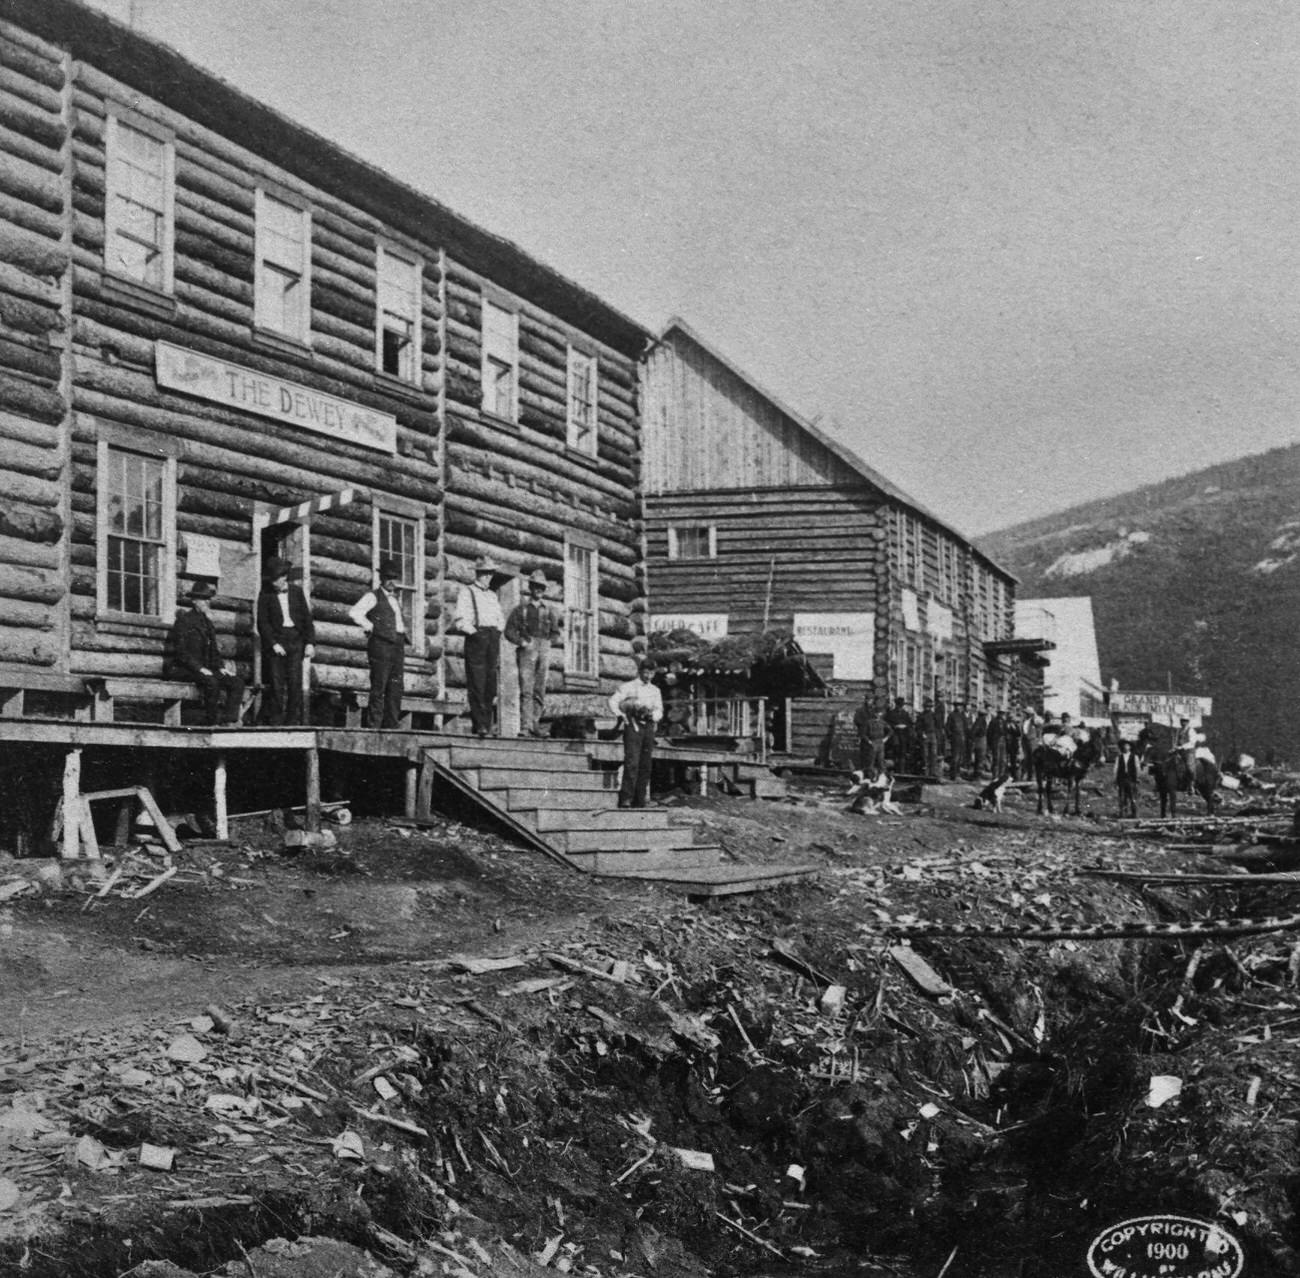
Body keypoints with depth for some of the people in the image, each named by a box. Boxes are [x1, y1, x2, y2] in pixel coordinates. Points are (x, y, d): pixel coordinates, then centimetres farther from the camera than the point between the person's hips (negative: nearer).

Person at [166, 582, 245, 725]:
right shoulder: (184, 620, -2)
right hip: (185, 669, -7)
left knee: (237, 683, -14)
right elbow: (180, 651, -10)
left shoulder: (207, 623, 21)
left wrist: (221, 667, 5)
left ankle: (229, 719, -21)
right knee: (212, 682, -36)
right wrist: (200, 668, -20)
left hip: (205, 669, 7)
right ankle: (211, 721, -26)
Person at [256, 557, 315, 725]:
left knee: (295, 682, -6)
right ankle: (275, 720, -5)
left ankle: (294, 719, -4)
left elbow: (307, 618, 11)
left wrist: (309, 642, 1)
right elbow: (262, 622, 0)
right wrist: (273, 643, -11)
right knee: (276, 683, -7)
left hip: (295, 641, 1)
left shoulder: (297, 593, 11)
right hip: (275, 640, -1)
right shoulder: (266, 595, 6)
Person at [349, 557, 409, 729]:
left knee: (396, 688, 5)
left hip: (398, 645, 7)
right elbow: (354, 613, -16)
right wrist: (371, 628, -12)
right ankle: (373, 725, -9)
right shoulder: (373, 596, -2)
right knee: (378, 687, -9)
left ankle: (392, 725, 8)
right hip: (380, 645, -7)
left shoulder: (396, 598, 22)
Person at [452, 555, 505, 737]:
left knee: (490, 684, 1)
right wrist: (474, 632, -15)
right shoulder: (466, 592, 4)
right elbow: (459, 620, -5)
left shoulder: (493, 595, 23)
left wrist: (497, 632, 10)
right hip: (475, 639, -6)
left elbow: (500, 619, 27)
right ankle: (479, 725, -13)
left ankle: (487, 725, 3)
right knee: (477, 684, -10)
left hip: (493, 639, 6)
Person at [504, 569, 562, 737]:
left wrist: (545, 642, 1)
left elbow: (555, 633, 17)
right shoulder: (520, 609, 10)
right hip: (526, 651, -3)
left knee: (540, 691, 2)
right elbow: (509, 631, 4)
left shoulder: (550, 611, 16)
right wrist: (521, 642, -11)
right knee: (526, 690, -12)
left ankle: (534, 724, 10)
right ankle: (525, 727, -18)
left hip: (544, 650, 3)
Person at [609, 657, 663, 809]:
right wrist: (621, 715, -14)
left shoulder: (655, 690, 18)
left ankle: (639, 799, 7)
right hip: (633, 726, -5)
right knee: (632, 762, -15)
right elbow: (613, 701, -2)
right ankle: (626, 798, -17)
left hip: (648, 726, 5)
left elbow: (659, 710, 17)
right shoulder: (628, 687, 3)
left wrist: (653, 715, -4)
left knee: (646, 765, 3)